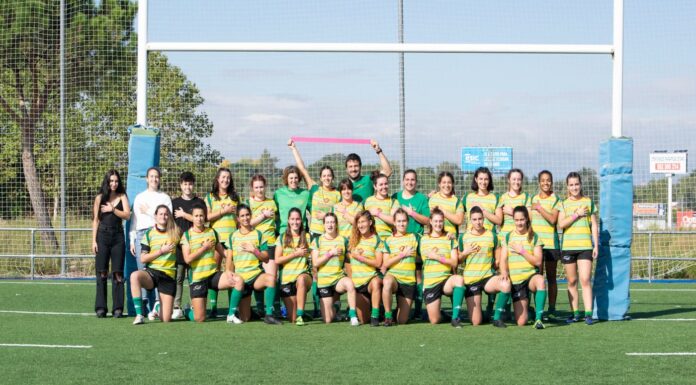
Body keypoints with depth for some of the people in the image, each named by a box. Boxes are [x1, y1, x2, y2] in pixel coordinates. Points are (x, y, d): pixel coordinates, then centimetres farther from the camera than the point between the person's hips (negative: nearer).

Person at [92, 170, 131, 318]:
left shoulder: (122, 197, 8)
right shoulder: (100, 198, 6)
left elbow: (127, 215, -3)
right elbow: (95, 220, 5)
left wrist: (112, 209, -10)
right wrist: (94, 241, 0)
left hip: (118, 236, 0)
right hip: (103, 235, 0)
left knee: (117, 272, -2)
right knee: (102, 272, -2)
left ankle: (118, 308, 0)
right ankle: (100, 308, 1)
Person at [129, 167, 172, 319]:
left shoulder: (165, 198, 14)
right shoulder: (139, 197, 21)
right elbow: (134, 220, 18)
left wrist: (149, 212, -2)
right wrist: (132, 240, 11)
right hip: (141, 234, 2)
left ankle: (158, 304, -24)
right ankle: (149, 308, -4)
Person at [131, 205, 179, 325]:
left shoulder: (175, 233, 6)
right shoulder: (149, 234, 5)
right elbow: (143, 259, -1)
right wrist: (161, 251, -10)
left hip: (169, 276, 0)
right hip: (151, 273, 0)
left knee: (165, 319, -7)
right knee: (135, 276, -39)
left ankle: (159, 307, 32)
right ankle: (139, 315, -32)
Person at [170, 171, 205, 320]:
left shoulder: (199, 202, 10)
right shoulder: (174, 202, 13)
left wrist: (184, 215, 1)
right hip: (178, 244, 1)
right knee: (178, 277, -5)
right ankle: (177, 308, -6)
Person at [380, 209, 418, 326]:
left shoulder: (414, 238, 9)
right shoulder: (388, 240, 7)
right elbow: (385, 264, -1)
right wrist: (402, 254, -7)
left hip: (409, 281, 1)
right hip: (393, 275, -1)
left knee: (402, 320, -2)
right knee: (387, 282, -42)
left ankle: (401, 306, 35)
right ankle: (388, 316, -26)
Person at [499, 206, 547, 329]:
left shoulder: (534, 237, 3)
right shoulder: (508, 237, 8)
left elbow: (538, 261, -5)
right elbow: (503, 261, 4)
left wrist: (522, 251, -12)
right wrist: (504, 275, -14)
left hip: (531, 276, -1)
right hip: (515, 281, 1)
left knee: (540, 280, -41)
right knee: (521, 322, -8)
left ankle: (538, 318, -32)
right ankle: (525, 305, 29)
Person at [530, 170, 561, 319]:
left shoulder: (556, 200, 0)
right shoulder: (533, 199, 12)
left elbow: (553, 219, -12)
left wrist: (539, 208, -11)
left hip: (550, 243, -3)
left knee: (551, 277, 3)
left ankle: (552, 309, 8)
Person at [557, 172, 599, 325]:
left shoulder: (588, 202, 8)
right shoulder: (563, 204, 8)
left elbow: (594, 225, 8)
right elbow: (561, 224, -5)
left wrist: (596, 246, 3)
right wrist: (577, 214, -10)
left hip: (585, 246, -2)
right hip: (568, 247, 2)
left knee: (585, 280, -11)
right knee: (572, 281, 5)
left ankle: (588, 314, -12)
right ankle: (575, 313, 12)